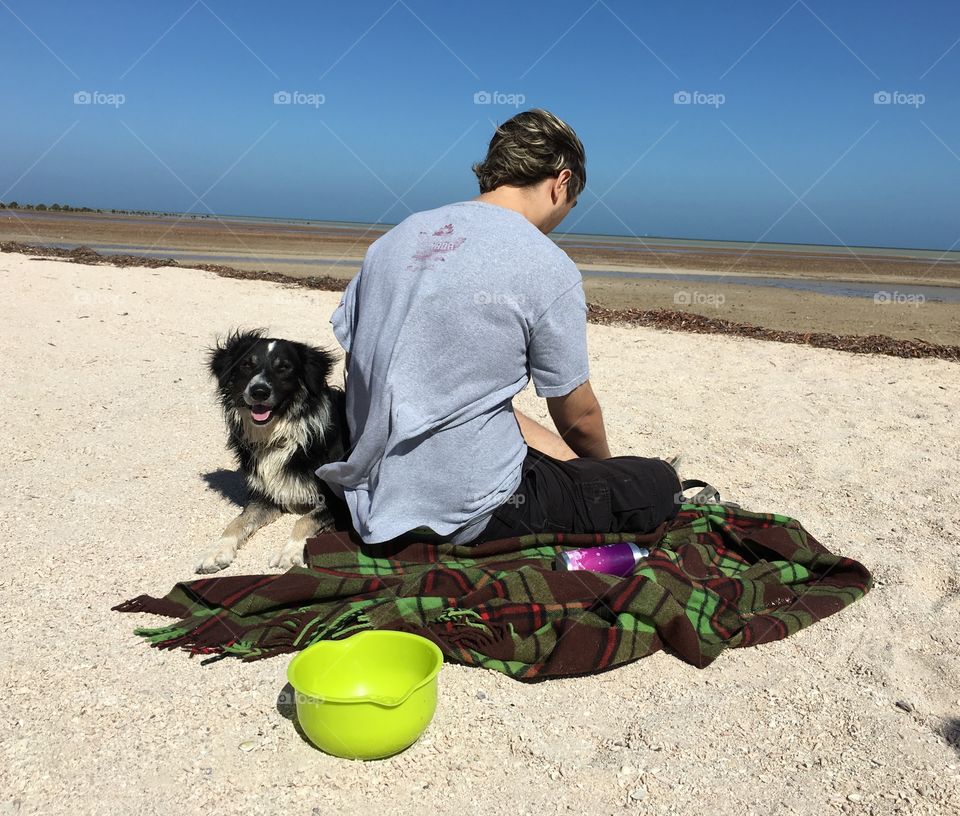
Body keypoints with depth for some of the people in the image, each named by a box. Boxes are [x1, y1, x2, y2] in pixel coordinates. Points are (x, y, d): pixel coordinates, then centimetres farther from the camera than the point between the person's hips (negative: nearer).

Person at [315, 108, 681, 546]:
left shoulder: (393, 238, 5)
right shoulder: (549, 267, -12)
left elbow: (353, 364, 10)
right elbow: (578, 416, -2)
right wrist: (605, 464, 20)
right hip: (466, 515, -7)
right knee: (660, 483, 5)